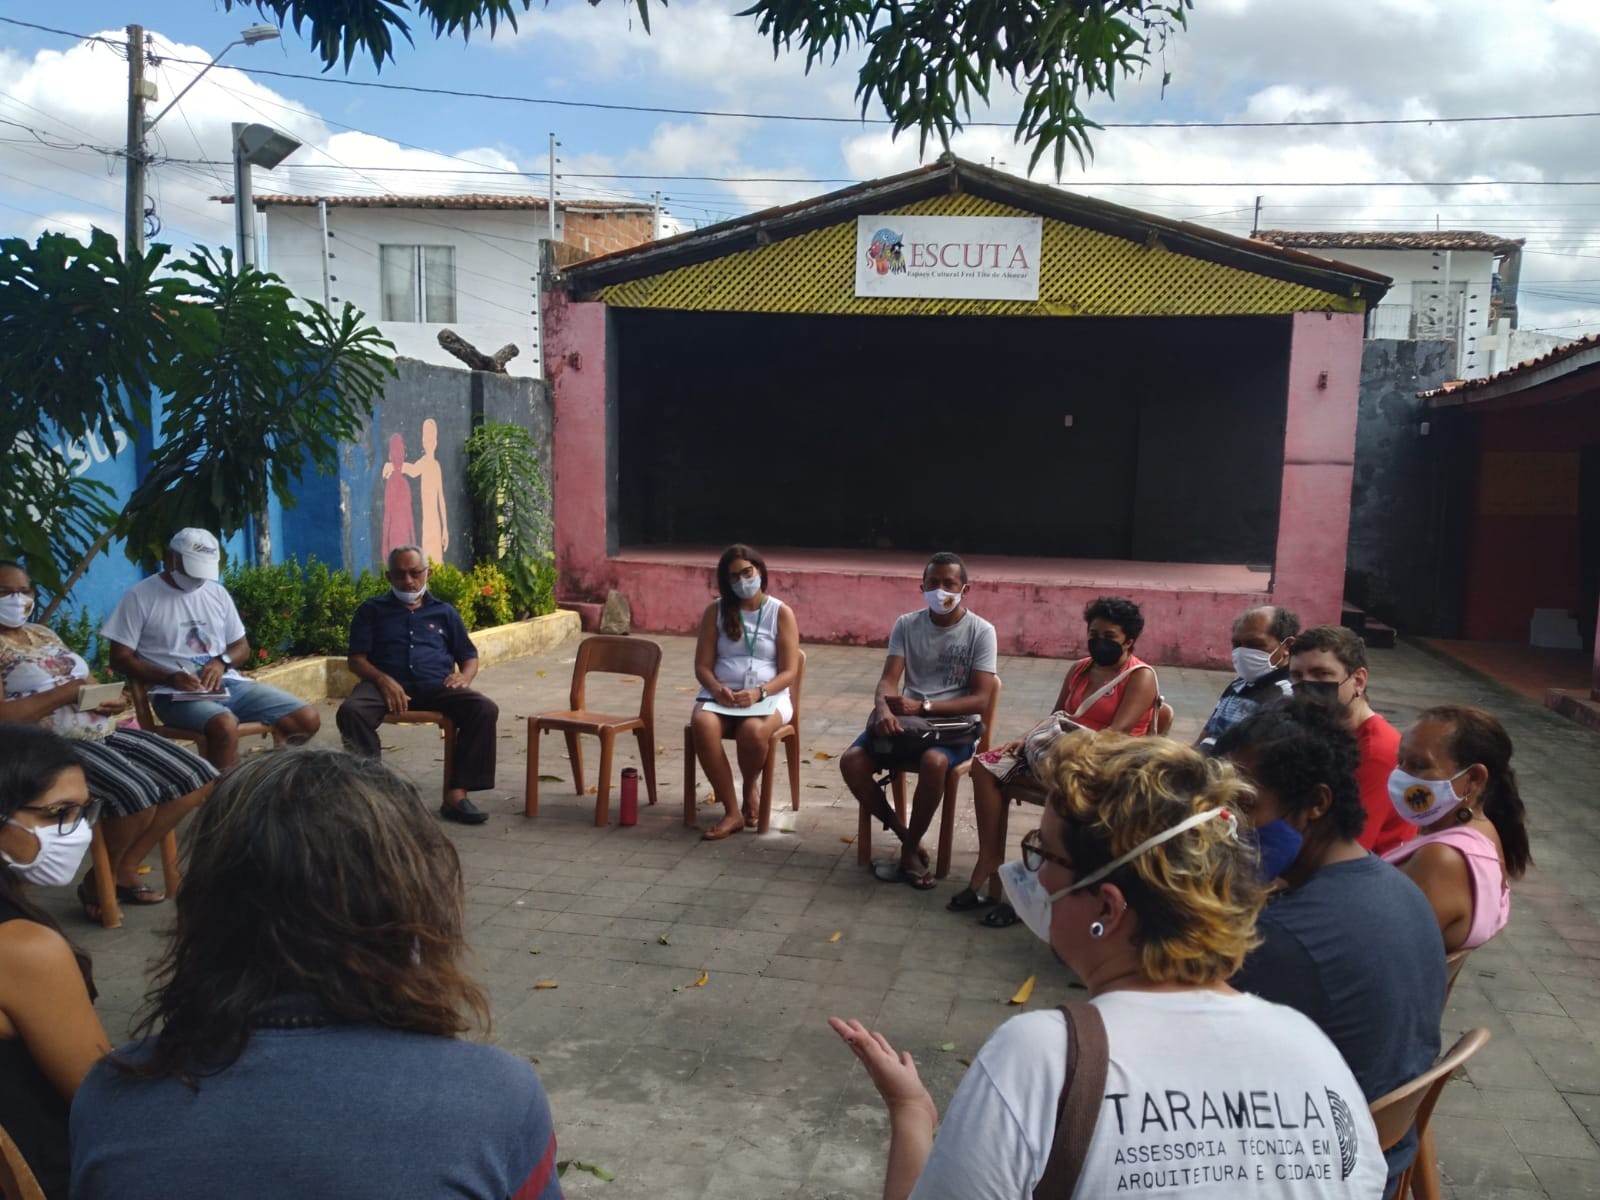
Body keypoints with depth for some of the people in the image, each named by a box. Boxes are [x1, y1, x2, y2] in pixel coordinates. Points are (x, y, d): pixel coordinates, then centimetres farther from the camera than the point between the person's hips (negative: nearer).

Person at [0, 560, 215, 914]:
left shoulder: (43, 633, 19)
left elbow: (89, 684, 18)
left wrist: (112, 699, -5)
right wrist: (66, 692, -17)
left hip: (103, 732, 8)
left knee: (199, 777, -2)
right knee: (137, 793, -33)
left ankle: (123, 869, 5)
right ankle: (98, 880, -4)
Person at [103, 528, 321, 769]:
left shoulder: (217, 593, 15)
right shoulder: (140, 597, 0)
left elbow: (242, 647, 20)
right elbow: (120, 659, -3)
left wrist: (221, 661, -5)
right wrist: (170, 678, -18)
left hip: (228, 683, 6)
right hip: (175, 693, -6)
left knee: (308, 718, -10)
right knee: (225, 726, -40)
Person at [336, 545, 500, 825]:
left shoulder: (444, 612, 25)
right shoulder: (372, 610, 19)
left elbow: (469, 656, 25)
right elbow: (357, 660, 9)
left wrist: (464, 676, -1)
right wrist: (383, 680, -13)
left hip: (437, 686, 1)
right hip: (387, 683, -1)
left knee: (485, 709, -28)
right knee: (351, 711, -35)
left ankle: (456, 794, -29)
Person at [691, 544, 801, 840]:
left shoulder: (781, 613, 3)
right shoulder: (715, 611, 8)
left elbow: (789, 672, -3)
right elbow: (702, 666, 4)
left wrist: (759, 692, -21)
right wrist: (717, 689, -18)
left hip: (768, 696, -2)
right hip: (720, 694, 2)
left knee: (752, 731, -37)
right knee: (702, 724, -34)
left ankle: (751, 787, -1)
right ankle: (732, 812, -23)